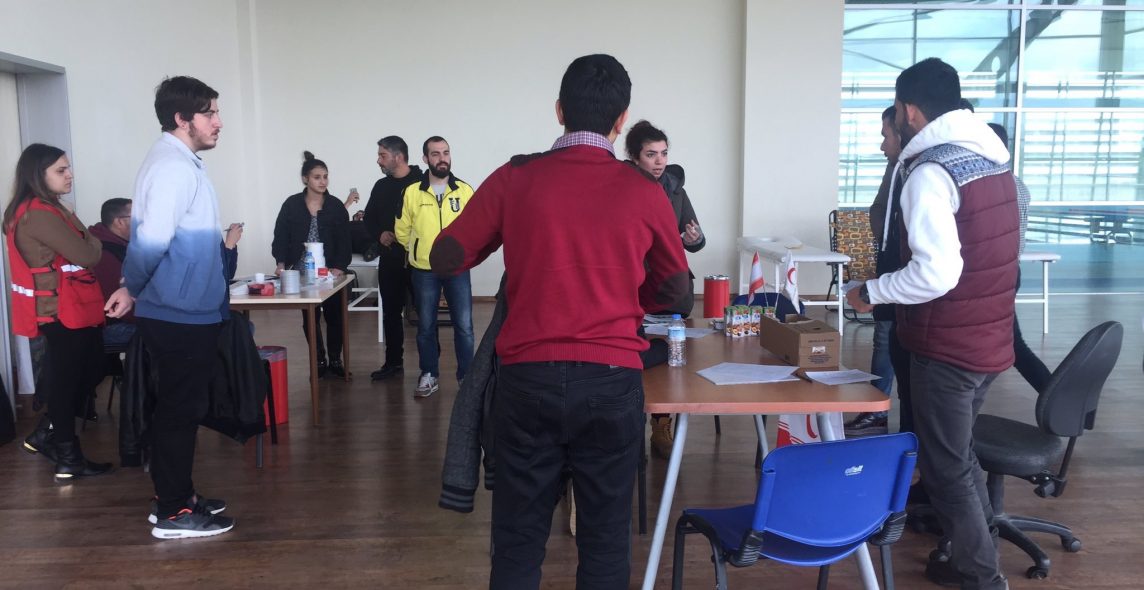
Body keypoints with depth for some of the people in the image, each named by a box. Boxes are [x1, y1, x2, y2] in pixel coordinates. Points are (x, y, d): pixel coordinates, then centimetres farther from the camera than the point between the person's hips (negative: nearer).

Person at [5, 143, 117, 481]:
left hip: (71, 309, 10)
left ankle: (45, 436, 28)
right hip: (61, 312, -10)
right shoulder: (39, 214, -18)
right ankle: (68, 460, 13)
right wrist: (91, 239, 1)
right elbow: (87, 256, -17)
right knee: (67, 382, 1)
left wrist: (83, 239, -4)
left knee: (90, 373, 17)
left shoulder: (47, 210, 15)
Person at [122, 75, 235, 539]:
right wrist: (132, 288, -11)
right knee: (180, 410, 0)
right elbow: (151, 240, -27)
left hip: (185, 311, 10)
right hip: (180, 314, -10)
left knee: (178, 408, 17)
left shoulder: (181, 163, 14)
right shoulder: (173, 166, -19)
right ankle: (173, 513, 12)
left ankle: (175, 495, 30)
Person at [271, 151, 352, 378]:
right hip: (302, 272, 0)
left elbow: (344, 240, -4)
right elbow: (281, 236, 1)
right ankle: (319, 360, 18)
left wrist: (340, 266, -18)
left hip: (330, 271, 0)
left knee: (334, 315, 6)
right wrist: (281, 262, -14)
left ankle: (334, 359, 20)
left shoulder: (336, 206, 0)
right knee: (309, 317, 6)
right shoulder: (292, 204, 1)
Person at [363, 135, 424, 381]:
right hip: (389, 260, 6)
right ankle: (393, 361, 24)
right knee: (390, 311, 12)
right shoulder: (381, 186, 12)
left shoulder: (422, 183, -8)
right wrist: (379, 235, -2)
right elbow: (369, 220, 18)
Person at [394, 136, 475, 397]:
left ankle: (467, 375, 16)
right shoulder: (412, 192, -2)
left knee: (464, 325, 2)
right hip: (424, 271, 1)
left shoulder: (465, 190, -2)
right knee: (425, 326, 11)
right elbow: (402, 231, 8)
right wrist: (420, 251, 13)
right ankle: (428, 375, 25)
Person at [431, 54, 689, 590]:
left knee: (518, 537, 13)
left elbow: (444, 259, 5)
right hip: (611, 380, 0)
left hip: (528, 376, 1)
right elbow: (674, 292, 9)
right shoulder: (644, 193, -1)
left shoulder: (515, 179, -2)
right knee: (605, 536, 13)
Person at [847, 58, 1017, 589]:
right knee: (959, 454, 24)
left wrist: (870, 292, -14)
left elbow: (936, 274, -28)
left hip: (948, 346, -9)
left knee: (945, 469, 7)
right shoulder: (994, 159, 7)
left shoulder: (929, 171, -20)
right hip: (990, 338, 9)